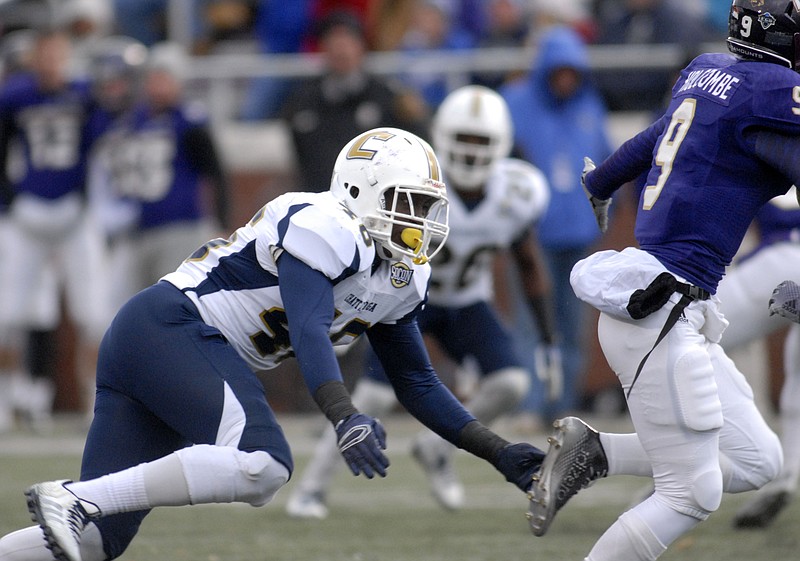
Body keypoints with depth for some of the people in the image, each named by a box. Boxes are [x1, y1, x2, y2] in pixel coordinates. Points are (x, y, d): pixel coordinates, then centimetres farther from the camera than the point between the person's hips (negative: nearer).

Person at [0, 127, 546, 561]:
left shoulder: (404, 281, 15)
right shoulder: (322, 229, -15)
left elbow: (418, 385, 21)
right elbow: (309, 333, -27)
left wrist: (500, 454, 14)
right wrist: (346, 418, -41)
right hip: (172, 327, -10)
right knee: (262, 465, -28)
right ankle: (73, 499, -28)